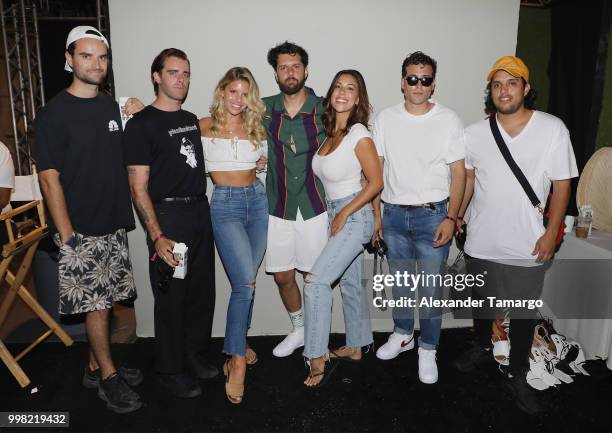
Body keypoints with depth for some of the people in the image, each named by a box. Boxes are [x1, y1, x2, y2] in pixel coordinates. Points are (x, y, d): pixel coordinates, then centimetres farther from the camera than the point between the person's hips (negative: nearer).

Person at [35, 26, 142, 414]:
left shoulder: (112, 107, 10)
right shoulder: (55, 112, -9)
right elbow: (49, 177, -12)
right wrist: (66, 235, -15)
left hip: (114, 225, 6)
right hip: (81, 231, -6)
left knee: (103, 301, 14)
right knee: (96, 305, 2)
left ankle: (96, 367, 31)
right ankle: (109, 376, 19)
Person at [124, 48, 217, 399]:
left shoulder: (192, 119, 14)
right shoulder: (142, 123, -8)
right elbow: (139, 188, -12)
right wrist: (157, 237, -21)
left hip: (201, 211, 7)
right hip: (168, 216, -7)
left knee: (202, 291, 14)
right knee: (171, 296, 2)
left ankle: (195, 354, 33)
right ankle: (171, 370, 21)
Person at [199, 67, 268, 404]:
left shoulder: (256, 128, 10)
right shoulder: (204, 126, -1)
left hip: (257, 201, 4)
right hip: (225, 204, -4)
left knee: (245, 281, 11)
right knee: (246, 283, -16)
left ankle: (236, 342, 30)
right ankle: (238, 360, -4)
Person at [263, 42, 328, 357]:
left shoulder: (323, 109, -4)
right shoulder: (265, 109, 2)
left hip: (314, 207, -2)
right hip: (278, 208, 2)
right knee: (283, 276, 11)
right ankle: (298, 330, 35)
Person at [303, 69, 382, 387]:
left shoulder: (359, 134, -12)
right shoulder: (330, 132, 8)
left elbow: (376, 183, -13)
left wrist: (344, 214, -13)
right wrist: (336, 215, 9)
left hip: (354, 216, -8)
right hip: (335, 215, 8)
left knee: (316, 280, -16)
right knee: (350, 283, 16)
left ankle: (317, 359, -7)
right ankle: (355, 347, 30)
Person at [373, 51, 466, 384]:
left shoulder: (448, 120, -3)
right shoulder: (386, 119, 3)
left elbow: (458, 173, -3)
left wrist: (451, 218, -10)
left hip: (433, 214, -2)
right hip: (394, 214, 3)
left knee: (431, 287, 2)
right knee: (400, 280, 17)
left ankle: (428, 350, 22)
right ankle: (403, 334, 37)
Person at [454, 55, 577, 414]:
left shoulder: (553, 129, -8)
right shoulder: (475, 133, -2)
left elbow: (562, 184, -5)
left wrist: (551, 232, -9)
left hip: (528, 247, -2)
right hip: (482, 242, 3)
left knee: (524, 313, 11)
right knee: (482, 301, 21)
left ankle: (518, 375, 30)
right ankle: (483, 348, 46)